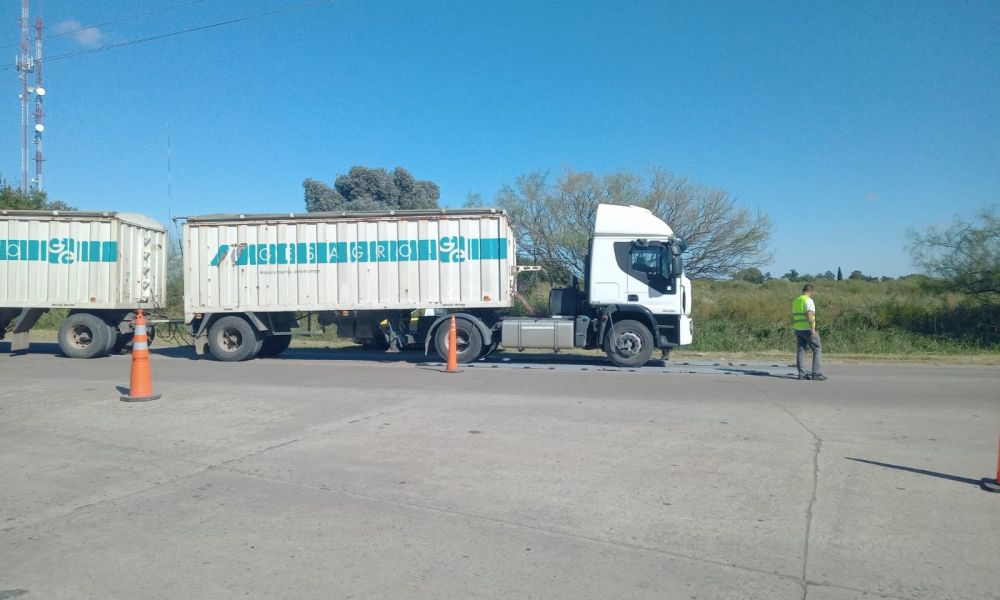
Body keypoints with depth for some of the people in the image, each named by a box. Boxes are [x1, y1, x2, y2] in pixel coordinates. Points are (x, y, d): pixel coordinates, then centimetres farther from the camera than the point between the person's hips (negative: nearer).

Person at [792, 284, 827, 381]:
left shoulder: (795, 301, 14)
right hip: (808, 329, -7)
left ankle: (802, 373, 6)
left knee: (800, 350, 7)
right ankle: (816, 373, -5)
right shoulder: (808, 300, -10)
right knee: (817, 350, 0)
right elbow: (809, 315, -22)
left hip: (798, 329, 7)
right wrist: (813, 329, -21)